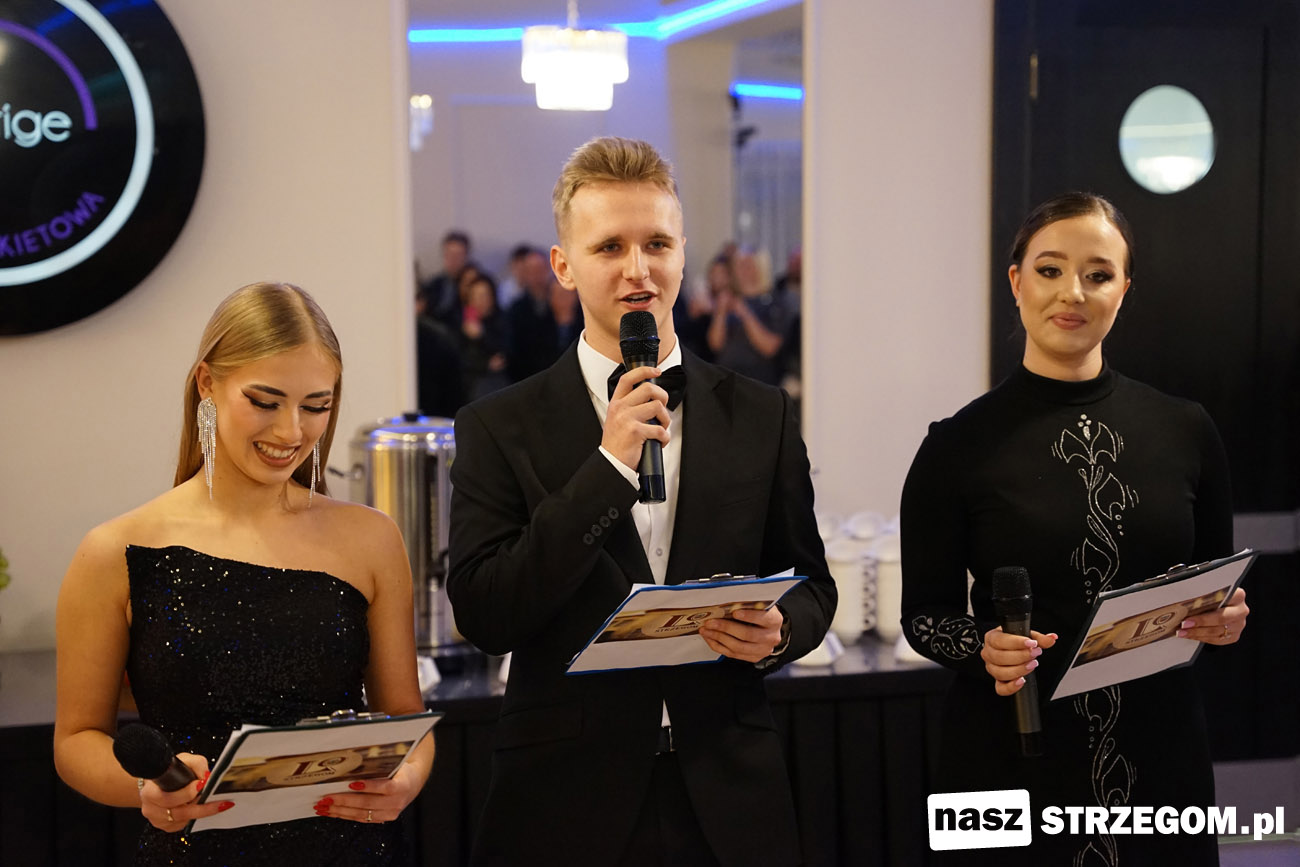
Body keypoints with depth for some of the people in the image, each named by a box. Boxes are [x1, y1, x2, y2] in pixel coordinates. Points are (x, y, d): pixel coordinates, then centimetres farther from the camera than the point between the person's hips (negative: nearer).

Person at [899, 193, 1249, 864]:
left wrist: (1226, 619, -9)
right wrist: (982, 647, -20)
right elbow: (923, 614, -1)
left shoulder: (1185, 431, 2)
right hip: (1009, 761, -2)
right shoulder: (960, 445, -5)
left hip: (1160, 753, 3)